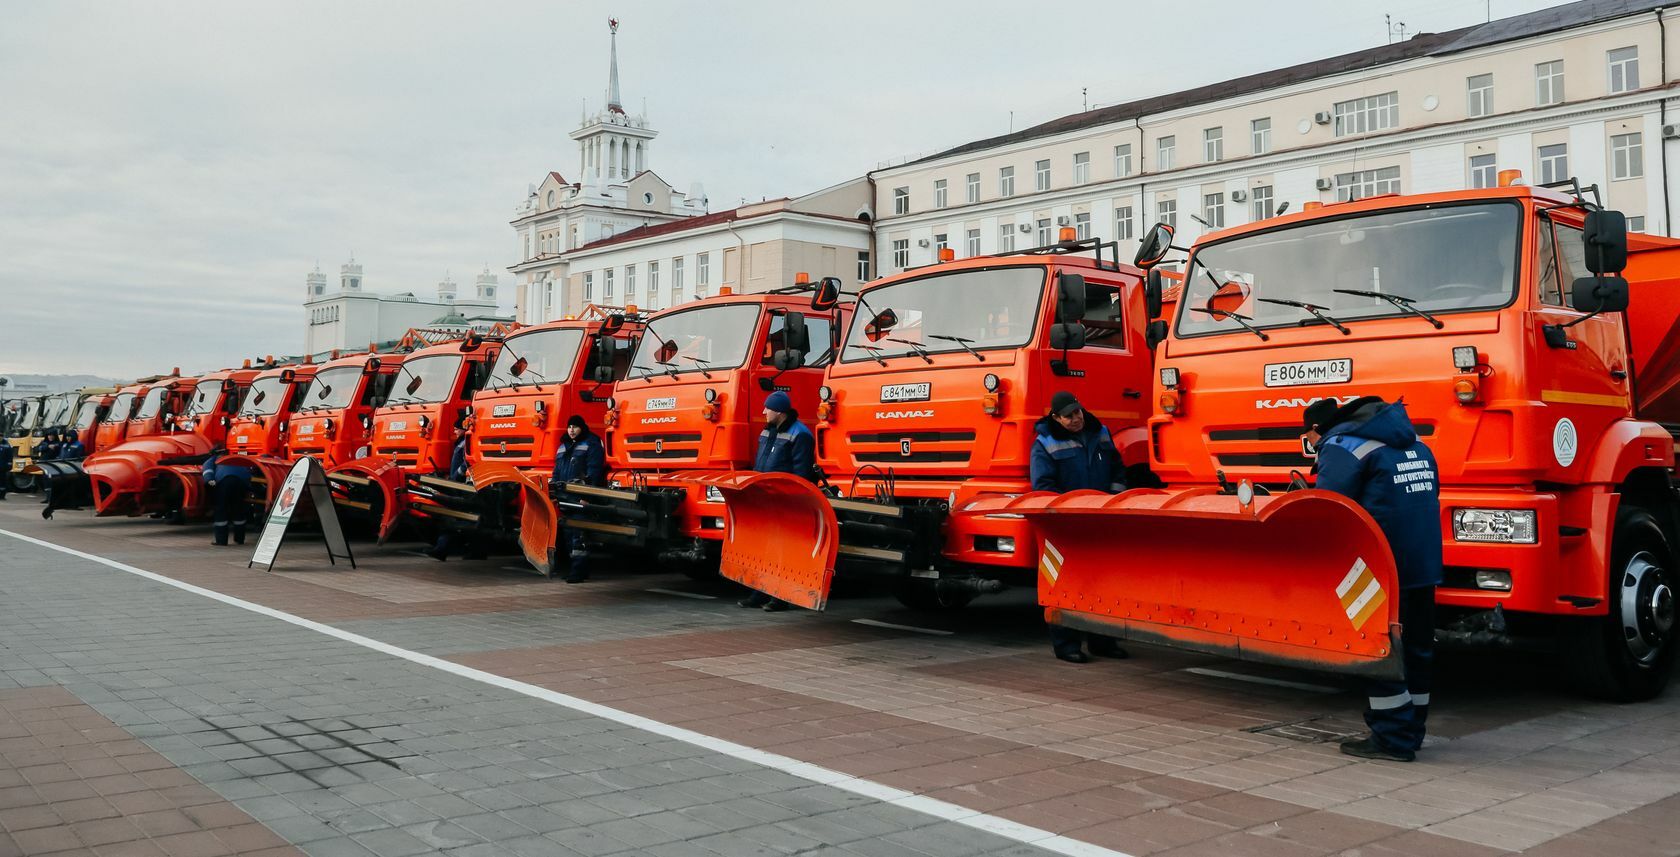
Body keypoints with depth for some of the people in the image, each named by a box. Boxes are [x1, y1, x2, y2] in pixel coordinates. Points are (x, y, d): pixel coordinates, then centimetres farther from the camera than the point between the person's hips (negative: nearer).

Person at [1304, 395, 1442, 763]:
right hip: (1425, 564, 9)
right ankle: (1410, 730, 24)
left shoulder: (1339, 448, -8)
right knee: (1417, 647, 14)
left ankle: (1392, 738, 0)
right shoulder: (1414, 444, 21)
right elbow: (1431, 494, 24)